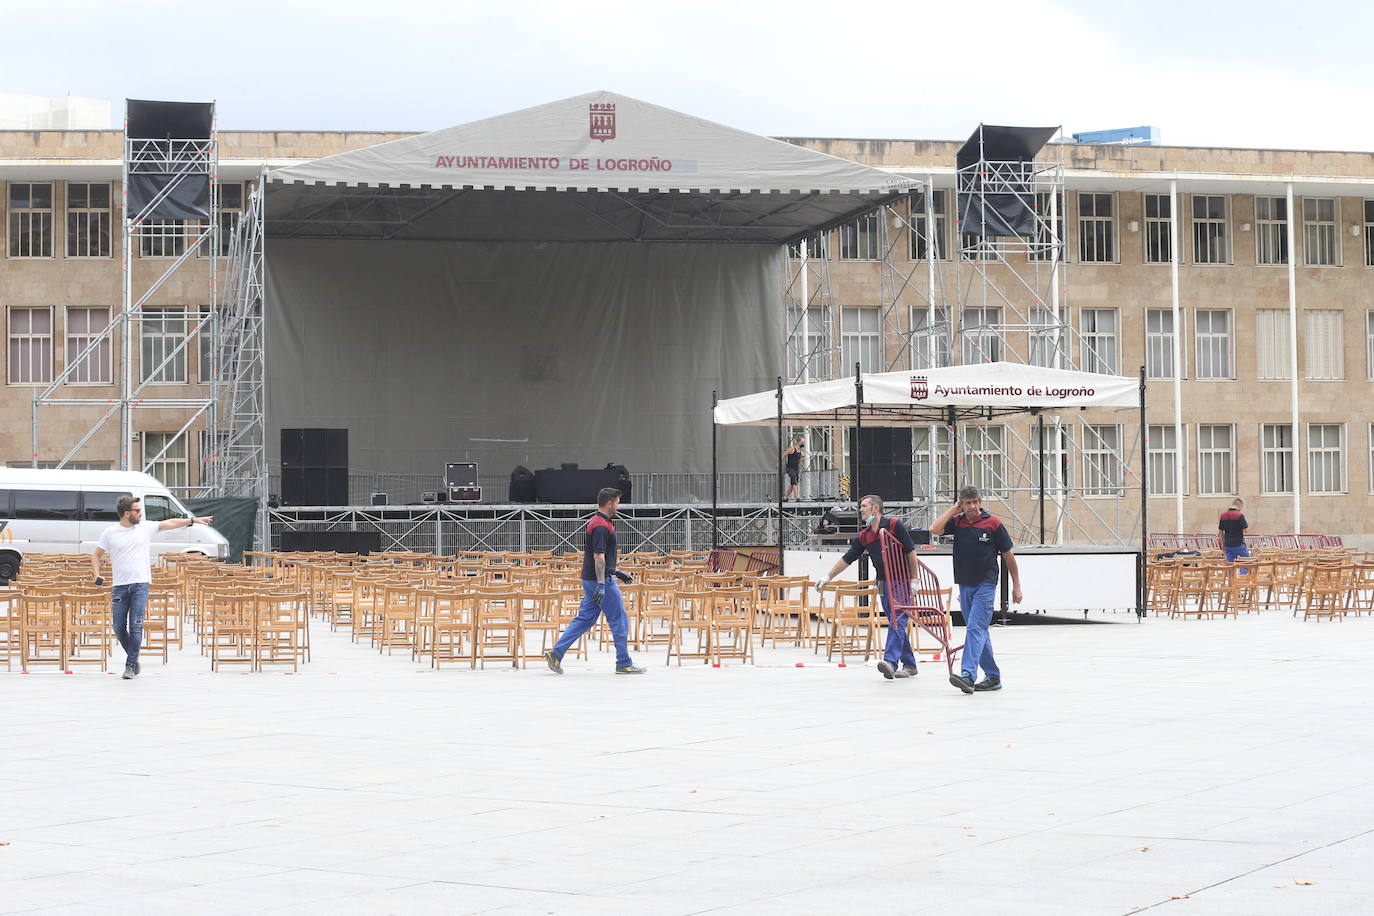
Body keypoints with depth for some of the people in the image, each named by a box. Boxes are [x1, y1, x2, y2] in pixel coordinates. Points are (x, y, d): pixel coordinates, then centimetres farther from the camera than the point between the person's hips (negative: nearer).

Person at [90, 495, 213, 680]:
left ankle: (130, 665, -4)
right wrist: (97, 575, -2)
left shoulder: (146, 528, 8)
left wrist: (193, 520, 13)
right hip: (119, 586, 0)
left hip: (141, 585, 0)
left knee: (136, 626, -9)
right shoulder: (109, 533, 4)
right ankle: (133, 659, 21)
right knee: (119, 628, 1)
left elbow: (170, 523, 15)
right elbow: (97, 556, 12)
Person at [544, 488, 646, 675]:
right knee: (619, 620, -1)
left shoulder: (596, 523, 14)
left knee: (585, 619, 11)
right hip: (601, 579, -10)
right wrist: (601, 584, -26)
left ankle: (556, 653, 5)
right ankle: (624, 663, 6)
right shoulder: (601, 526, -18)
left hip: (591, 580, 10)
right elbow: (598, 556, -24)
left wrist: (616, 572, 26)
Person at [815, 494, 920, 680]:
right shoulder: (864, 535, 12)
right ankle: (909, 665, 14)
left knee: (897, 622, -14)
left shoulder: (895, 525, -6)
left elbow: (911, 552, -7)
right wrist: (828, 577, 11)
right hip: (883, 584, 7)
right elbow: (847, 558, 15)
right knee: (896, 624, 8)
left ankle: (890, 661, -25)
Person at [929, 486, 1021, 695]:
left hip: (986, 584, -5)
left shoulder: (993, 523, -5)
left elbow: (1008, 555, 1)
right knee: (979, 631, 10)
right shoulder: (957, 521, 4)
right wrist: (953, 510, -5)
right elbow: (935, 529, -13)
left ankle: (968, 675, -26)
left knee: (975, 628, -16)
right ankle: (992, 677, 18)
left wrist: (1016, 585, 1)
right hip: (965, 584, 5)